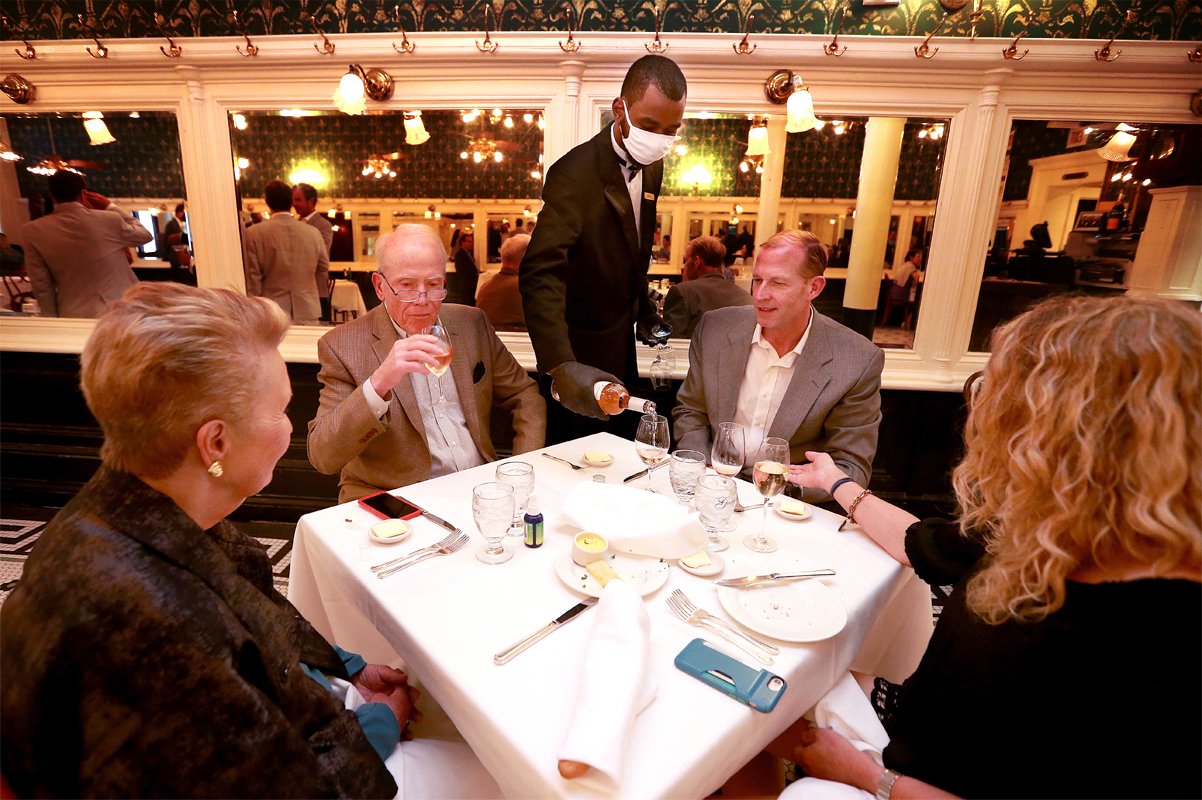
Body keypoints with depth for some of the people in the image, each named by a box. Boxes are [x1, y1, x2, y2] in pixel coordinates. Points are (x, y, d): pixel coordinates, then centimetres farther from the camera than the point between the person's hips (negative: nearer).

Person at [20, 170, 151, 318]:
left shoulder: (33, 230, -1)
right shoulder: (109, 220, -9)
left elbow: (40, 284, 2)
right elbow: (145, 235, 12)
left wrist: (52, 318, 13)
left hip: (73, 316, 2)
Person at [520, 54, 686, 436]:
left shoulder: (652, 167, 4)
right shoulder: (574, 174, -22)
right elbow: (540, 275, -34)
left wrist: (644, 307, 12)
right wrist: (561, 365, -46)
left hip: (624, 349, 8)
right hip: (582, 357, -7)